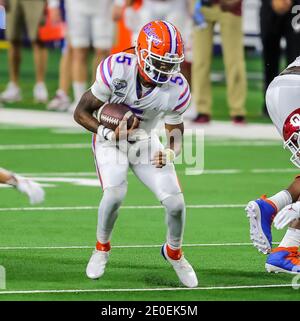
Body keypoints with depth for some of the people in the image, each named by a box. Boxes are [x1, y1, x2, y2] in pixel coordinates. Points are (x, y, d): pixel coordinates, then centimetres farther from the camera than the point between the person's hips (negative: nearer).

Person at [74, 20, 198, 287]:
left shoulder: (177, 89, -22)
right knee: (115, 193, -28)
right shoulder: (117, 69, -30)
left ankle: (174, 253, 21)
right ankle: (102, 248, 2)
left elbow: (176, 135, -8)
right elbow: (81, 112, -19)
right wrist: (108, 133, -35)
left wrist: (169, 154, -31)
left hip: (145, 141, 3)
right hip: (110, 138, -3)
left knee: (175, 202, -12)